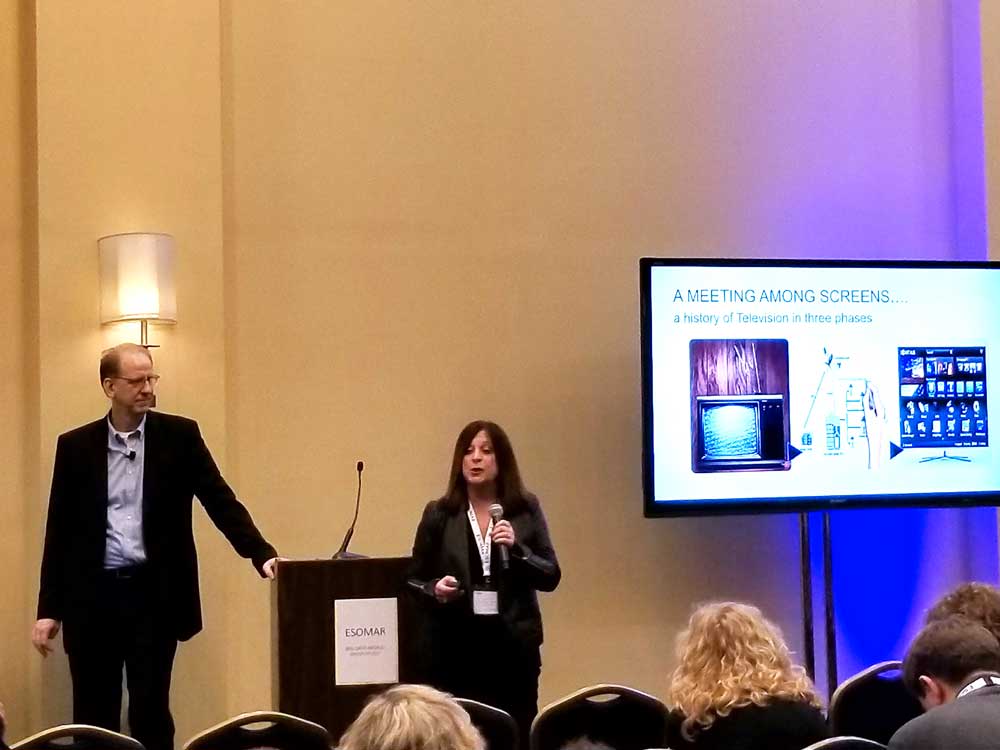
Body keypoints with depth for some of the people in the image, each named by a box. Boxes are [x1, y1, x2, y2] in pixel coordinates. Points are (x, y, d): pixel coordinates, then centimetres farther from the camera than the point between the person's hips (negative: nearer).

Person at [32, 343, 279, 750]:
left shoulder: (180, 435, 2)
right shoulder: (76, 445, 5)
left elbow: (221, 501, -1)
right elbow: (59, 530, 6)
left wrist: (262, 553, -16)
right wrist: (48, 609, 3)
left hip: (154, 594, -1)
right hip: (92, 596, 1)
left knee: (151, 714, 0)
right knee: (93, 717, 6)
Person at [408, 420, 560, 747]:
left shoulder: (526, 509, 5)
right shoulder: (439, 514, 4)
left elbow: (551, 577, 3)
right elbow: (414, 580, 8)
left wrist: (516, 547, -13)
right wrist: (435, 590, -13)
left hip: (514, 648, 1)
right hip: (455, 650, 0)